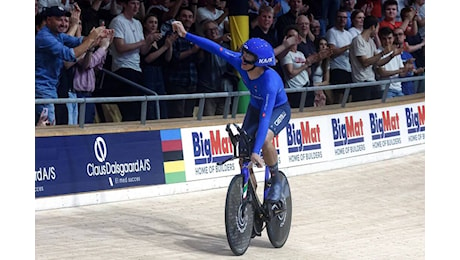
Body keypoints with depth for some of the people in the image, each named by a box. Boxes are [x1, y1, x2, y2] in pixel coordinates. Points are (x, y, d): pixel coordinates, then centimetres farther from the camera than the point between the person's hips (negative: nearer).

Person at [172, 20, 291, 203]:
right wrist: (185, 35, -22)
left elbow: (265, 117, -45)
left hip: (278, 109, -6)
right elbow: (216, 49, -19)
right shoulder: (239, 61, -27)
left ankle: (276, 179, -10)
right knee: (244, 152, -5)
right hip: (255, 107, 6)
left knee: (264, 138, -35)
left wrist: (256, 152, -50)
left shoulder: (270, 81, -41)